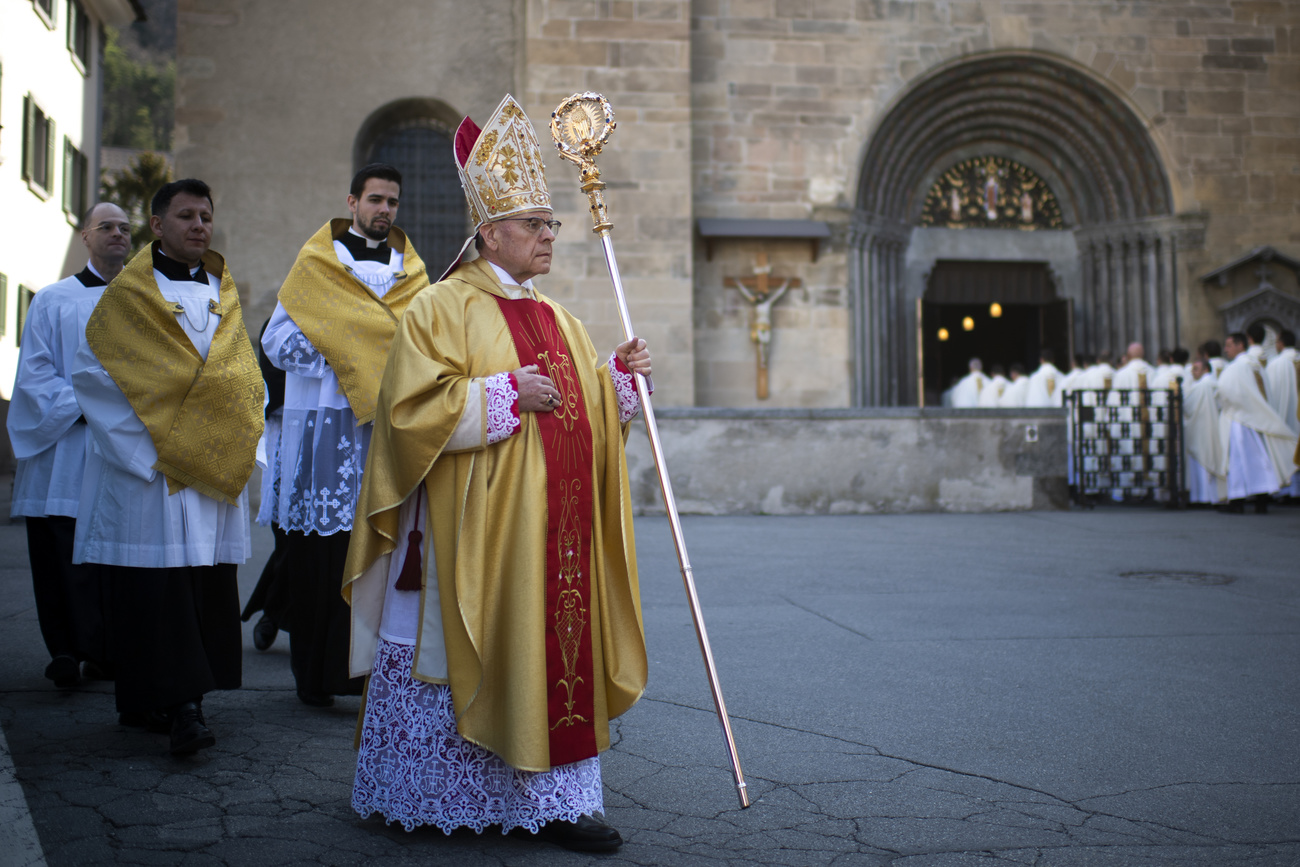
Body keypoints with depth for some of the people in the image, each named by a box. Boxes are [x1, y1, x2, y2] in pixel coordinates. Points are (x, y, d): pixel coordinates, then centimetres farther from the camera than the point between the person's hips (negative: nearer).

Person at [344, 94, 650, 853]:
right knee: (469, 654, -2)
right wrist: (504, 393, -16)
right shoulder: (443, 308, -4)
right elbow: (413, 408, -13)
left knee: (554, 645, 5)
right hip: (476, 526, -6)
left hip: (554, 522, 7)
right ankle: (438, 797, 13)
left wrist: (620, 375, 4)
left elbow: (588, 412, 22)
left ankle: (554, 799, 10)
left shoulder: (557, 319, 18)